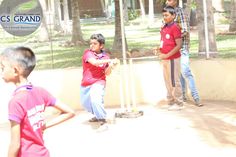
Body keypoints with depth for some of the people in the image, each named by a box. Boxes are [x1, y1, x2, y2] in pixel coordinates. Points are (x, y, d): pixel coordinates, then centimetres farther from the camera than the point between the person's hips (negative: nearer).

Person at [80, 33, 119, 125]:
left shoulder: (105, 56, 1)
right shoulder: (88, 52, -5)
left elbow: (107, 73, -1)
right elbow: (94, 62, -24)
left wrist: (111, 65, -21)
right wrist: (110, 60, -28)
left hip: (98, 83, -3)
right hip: (85, 84, 3)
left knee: (95, 100, -30)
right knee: (85, 103, 20)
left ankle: (102, 119, -14)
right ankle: (98, 115, 45)